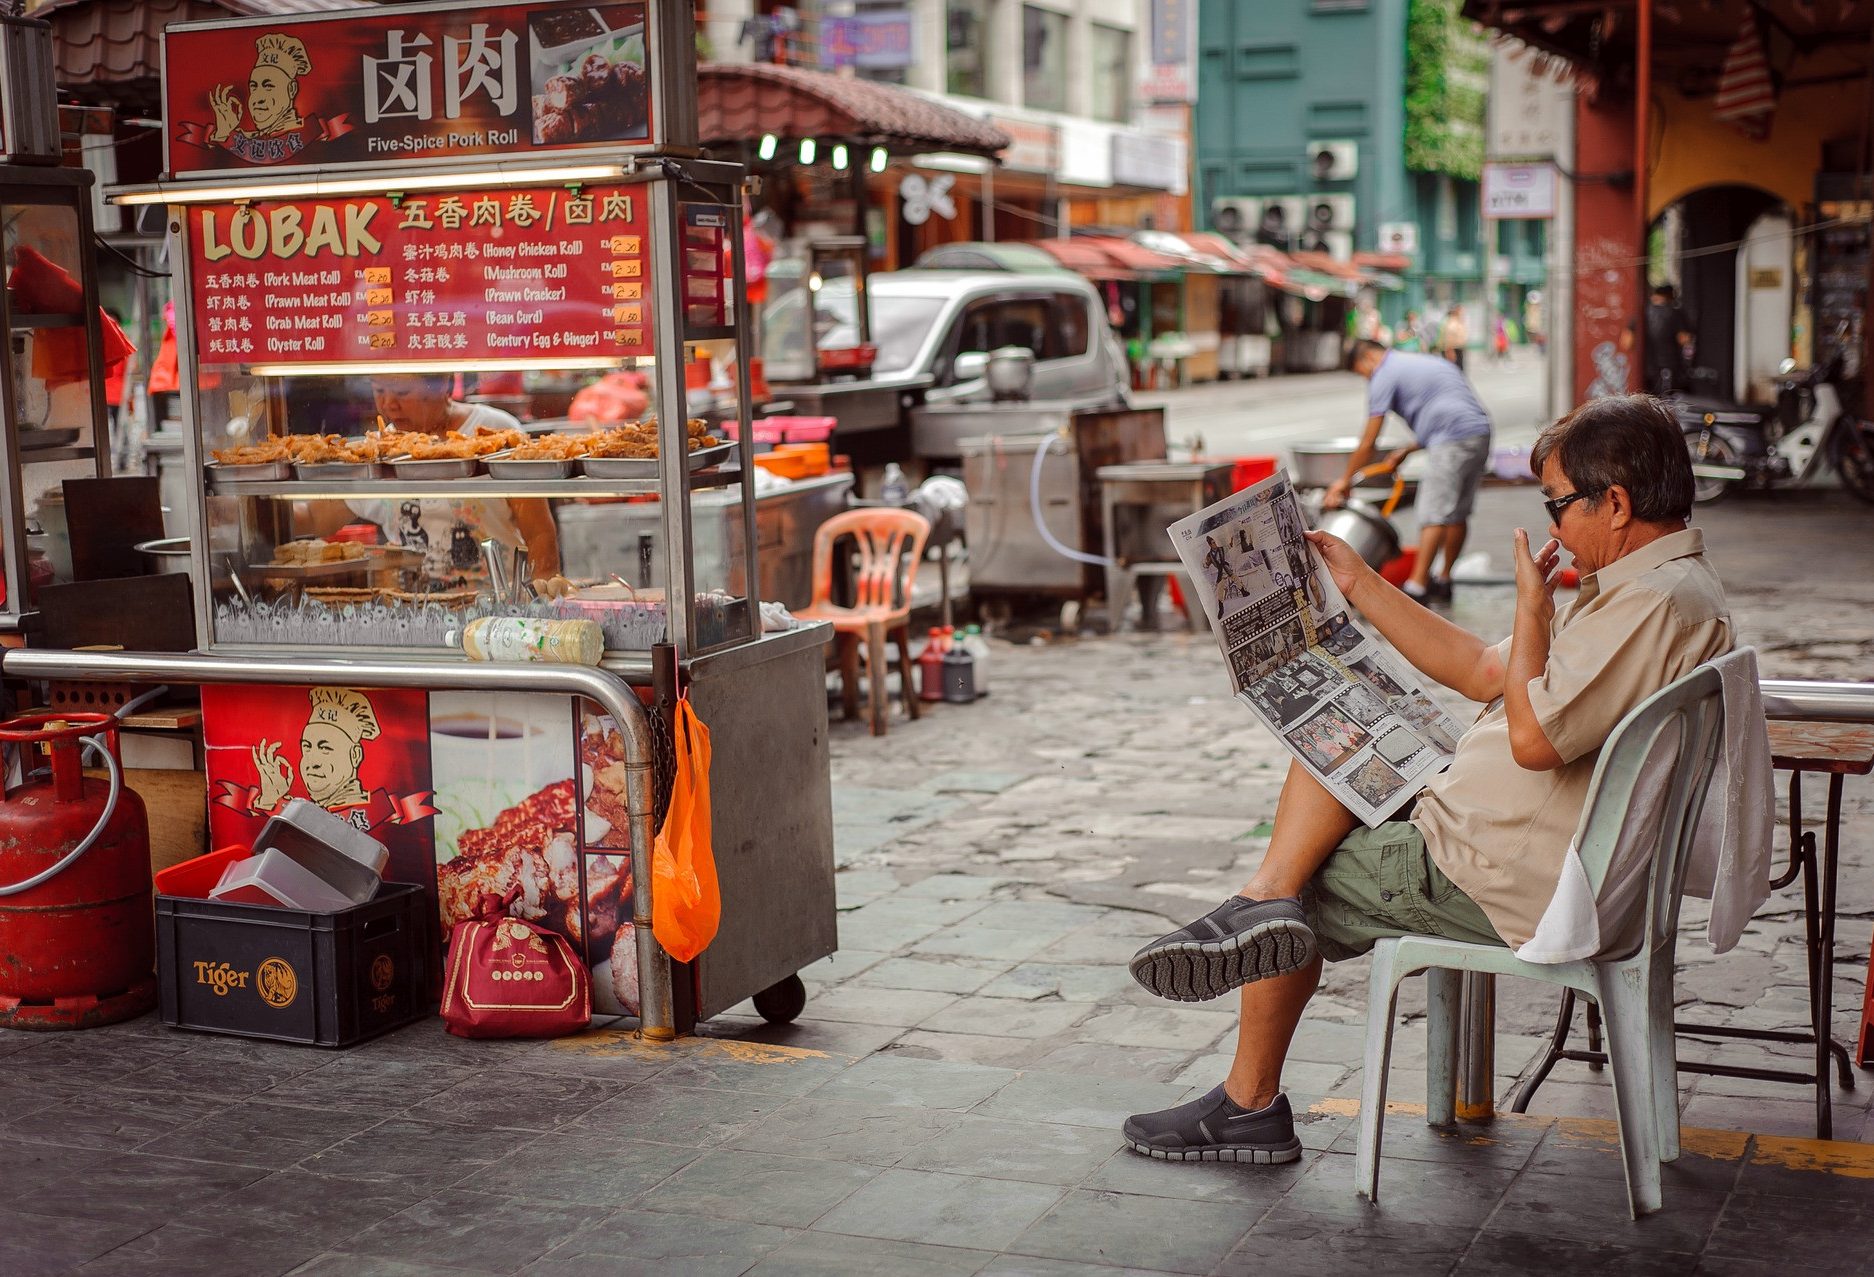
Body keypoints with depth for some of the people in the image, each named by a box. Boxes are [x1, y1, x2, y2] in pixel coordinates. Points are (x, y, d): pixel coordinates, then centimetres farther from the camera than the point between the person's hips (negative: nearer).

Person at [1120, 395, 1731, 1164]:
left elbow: (1534, 738, -31)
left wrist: (1532, 605, -17)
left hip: (1508, 884, -11)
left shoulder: (1660, 601, -23)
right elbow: (1483, 675, 18)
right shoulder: (1639, 586, 12)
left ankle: (1250, 1106, 13)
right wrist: (1361, 586, 16)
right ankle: (1266, 903, -11)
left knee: (1309, 884, 4)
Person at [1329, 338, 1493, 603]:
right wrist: (1406, 452, 28)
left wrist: (1346, 479, 12)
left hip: (1452, 442, -9)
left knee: (1434, 514, -10)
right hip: (1480, 433, 9)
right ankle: (1444, 581, 22)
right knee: (1458, 513, 14)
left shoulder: (1385, 376, 3)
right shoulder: (1431, 362, 29)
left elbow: (1368, 442, 2)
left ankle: (1417, 586, -13)